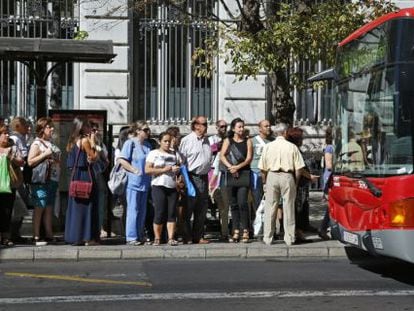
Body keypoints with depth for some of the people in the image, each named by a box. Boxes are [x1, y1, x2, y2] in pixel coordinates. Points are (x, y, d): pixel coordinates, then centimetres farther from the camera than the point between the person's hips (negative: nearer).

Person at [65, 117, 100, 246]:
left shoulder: (72, 141, 12)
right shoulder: (85, 140, -10)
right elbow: (94, 157, -9)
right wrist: (93, 142, -2)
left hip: (74, 175, 8)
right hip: (85, 175, -8)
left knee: (75, 205, 10)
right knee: (87, 205, -3)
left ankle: (74, 236, 13)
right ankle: (87, 237, -2)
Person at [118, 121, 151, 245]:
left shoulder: (147, 145, 15)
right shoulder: (130, 143, -6)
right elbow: (122, 160, -13)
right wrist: (135, 171, -15)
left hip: (145, 182, 7)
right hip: (133, 181, -7)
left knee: (142, 210, 10)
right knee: (133, 209, -5)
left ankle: (140, 236, 18)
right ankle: (131, 237, -1)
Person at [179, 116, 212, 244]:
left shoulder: (206, 140, 16)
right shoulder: (186, 140, -6)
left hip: (203, 177, 7)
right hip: (191, 177, -7)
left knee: (202, 209, 10)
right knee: (188, 209, -3)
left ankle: (197, 237, 17)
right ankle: (187, 237, 2)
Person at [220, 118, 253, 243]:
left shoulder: (247, 141, 9)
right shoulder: (228, 141, 12)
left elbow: (249, 158, -1)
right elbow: (222, 156, 1)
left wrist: (237, 167, -13)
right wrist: (230, 167, -12)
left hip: (244, 174, -2)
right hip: (230, 175, 2)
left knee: (242, 203, -12)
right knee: (233, 204, 4)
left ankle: (245, 231, -8)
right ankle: (236, 231, 8)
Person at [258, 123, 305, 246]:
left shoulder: (268, 146, 3)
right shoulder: (292, 147, -1)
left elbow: (263, 168, 3)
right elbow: (299, 168, -3)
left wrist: (265, 182, 13)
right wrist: (295, 181, 10)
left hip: (272, 176, 1)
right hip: (287, 177, -1)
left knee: (270, 208, 6)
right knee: (288, 208, 6)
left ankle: (267, 238, 8)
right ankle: (289, 238, 9)